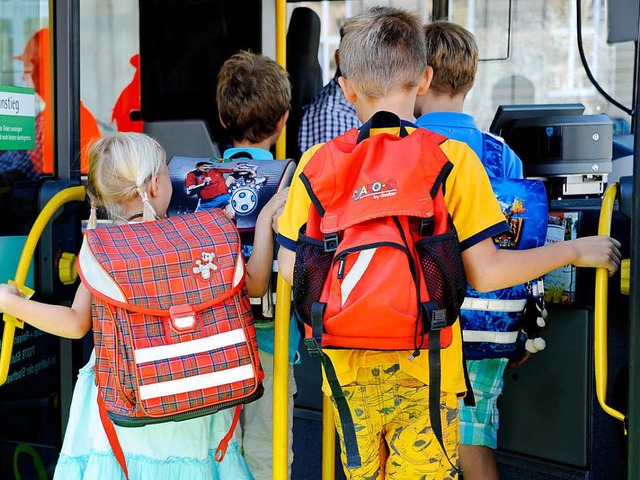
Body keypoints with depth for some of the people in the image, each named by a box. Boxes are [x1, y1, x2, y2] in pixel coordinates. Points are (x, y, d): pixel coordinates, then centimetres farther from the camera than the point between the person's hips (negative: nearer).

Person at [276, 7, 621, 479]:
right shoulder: (453, 159, -10)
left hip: (349, 370, 2)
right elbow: (483, 272, -10)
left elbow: (292, 268, 0)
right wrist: (575, 251, 4)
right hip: (424, 371, -2)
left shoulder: (316, 164, -4)